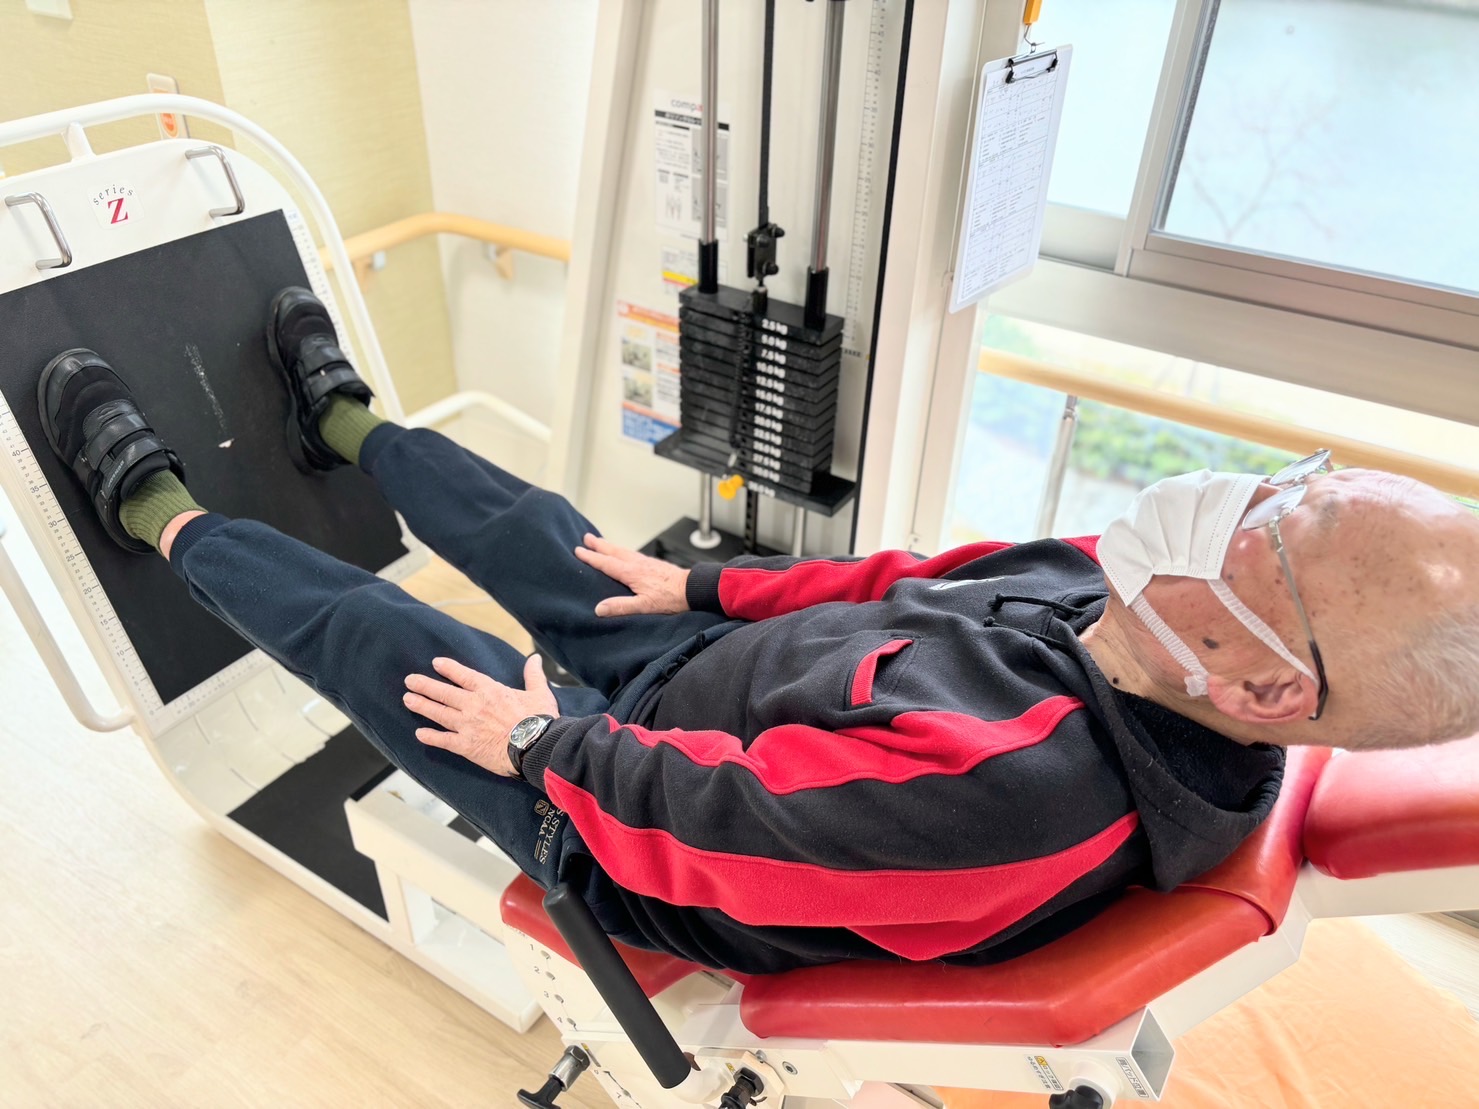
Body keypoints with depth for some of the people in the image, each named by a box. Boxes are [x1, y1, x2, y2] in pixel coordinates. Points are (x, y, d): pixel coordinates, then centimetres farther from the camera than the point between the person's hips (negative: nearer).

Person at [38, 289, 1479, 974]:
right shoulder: (1110, 586, -16)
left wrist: (542, 741, -14)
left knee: (365, 633, 5)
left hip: (613, 812, -6)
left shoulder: (1012, 794, -42)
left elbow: (689, 826, -32)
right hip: (718, 669, 6)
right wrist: (707, 590, 5)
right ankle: (346, 424, 48)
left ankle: (165, 517, 36)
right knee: (536, 534, 17)